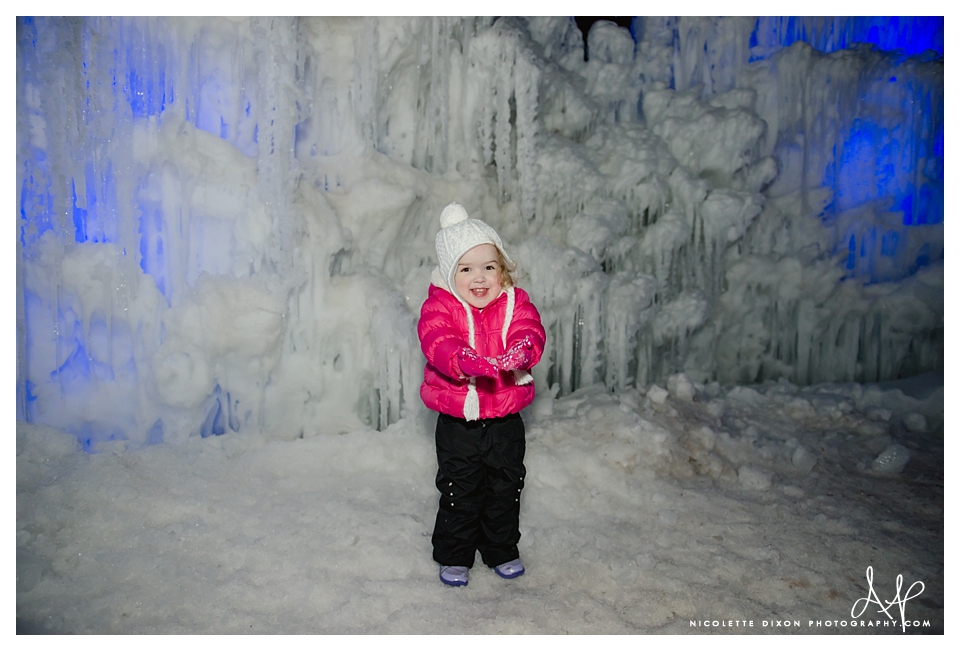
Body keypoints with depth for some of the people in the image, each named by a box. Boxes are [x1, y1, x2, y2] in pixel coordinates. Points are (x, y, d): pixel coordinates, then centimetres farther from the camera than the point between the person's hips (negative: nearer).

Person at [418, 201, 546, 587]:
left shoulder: (515, 302, -1)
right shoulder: (438, 307, -10)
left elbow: (530, 331, -15)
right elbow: (438, 343, -26)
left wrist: (521, 351, -39)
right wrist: (464, 361, -46)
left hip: (506, 419, 3)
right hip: (458, 420, -2)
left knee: (505, 489, 16)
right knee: (459, 491, 9)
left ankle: (502, 551, 37)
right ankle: (453, 556, 29)